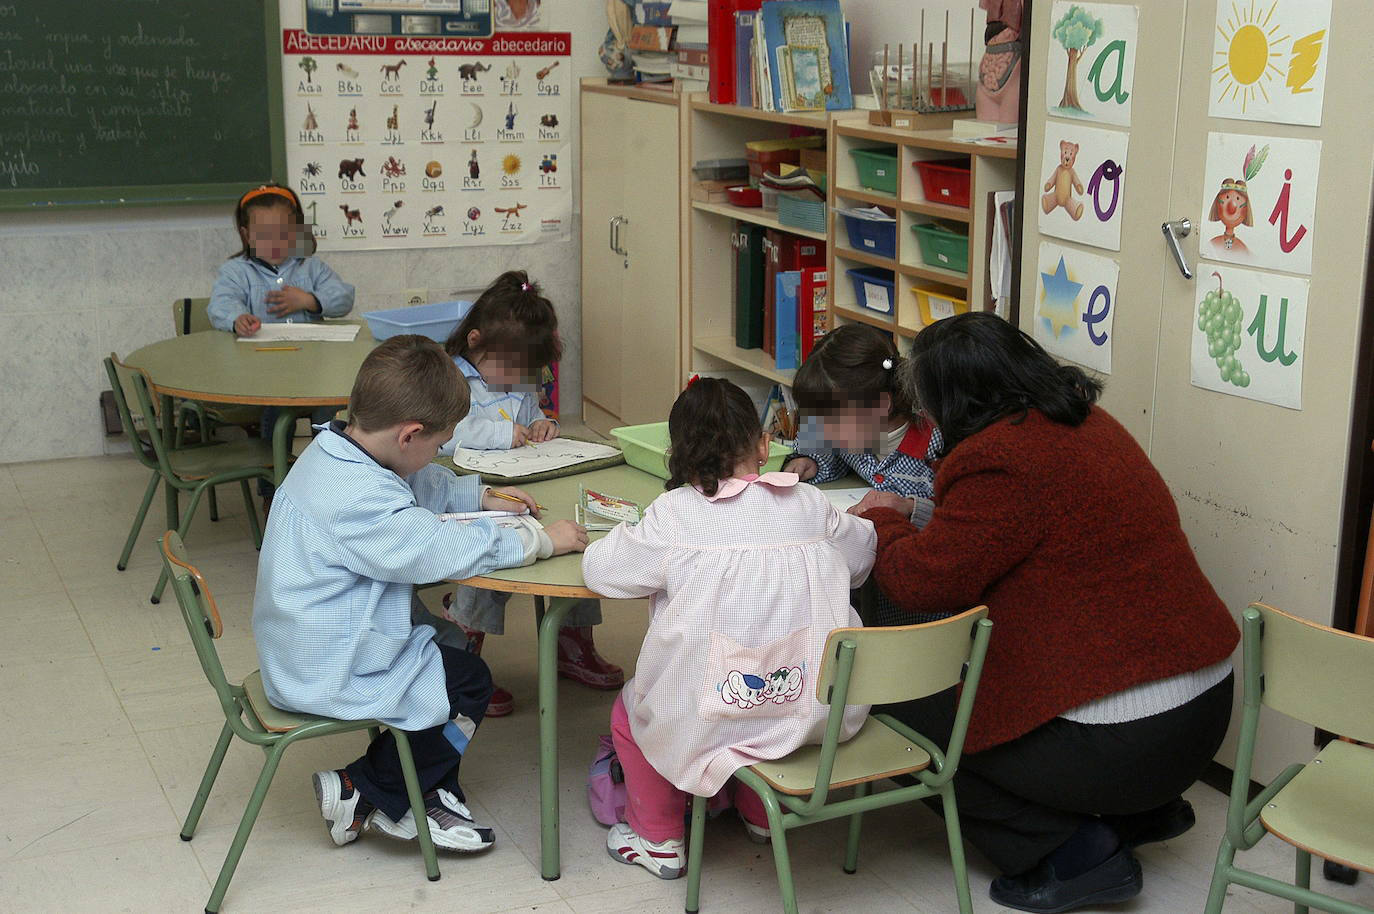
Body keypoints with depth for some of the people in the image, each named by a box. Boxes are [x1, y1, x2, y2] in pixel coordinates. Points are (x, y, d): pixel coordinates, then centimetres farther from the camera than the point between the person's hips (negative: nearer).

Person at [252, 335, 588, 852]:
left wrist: (481, 497, 14)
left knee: (446, 656, 19)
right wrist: (541, 541, -18)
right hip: (330, 677, -10)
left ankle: (428, 794, 22)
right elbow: (449, 550, -28)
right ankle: (364, 793, 9)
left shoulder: (333, 452, 2)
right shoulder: (360, 501, -30)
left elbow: (422, 488, 21)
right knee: (467, 682, 0)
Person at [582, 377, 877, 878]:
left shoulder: (674, 513, -10)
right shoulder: (809, 503, 2)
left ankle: (658, 840, 34)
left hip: (712, 718, -4)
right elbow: (861, 556, 20)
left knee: (630, 708, 25)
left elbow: (600, 570, -2)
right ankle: (761, 813, 51)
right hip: (816, 709, 5)